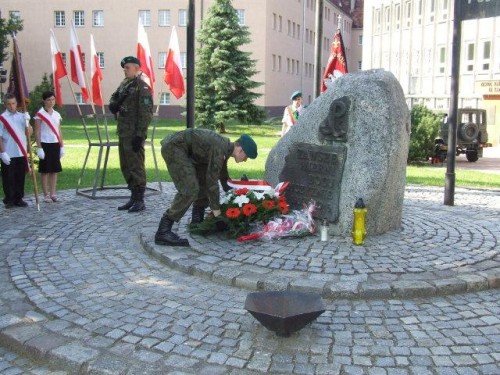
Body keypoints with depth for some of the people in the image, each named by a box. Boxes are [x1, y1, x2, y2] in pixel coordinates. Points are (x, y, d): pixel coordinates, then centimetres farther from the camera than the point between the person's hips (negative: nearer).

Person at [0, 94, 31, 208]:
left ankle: (19, 199, 19)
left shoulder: (22, 116, 8)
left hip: (22, 153, 4)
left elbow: (29, 134, 4)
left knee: (20, 177, 9)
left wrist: (27, 122, -11)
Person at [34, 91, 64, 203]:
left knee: (55, 170, 6)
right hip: (45, 144, -5)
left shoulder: (57, 114, 11)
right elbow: (37, 133, -7)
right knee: (45, 170, 0)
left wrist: (62, 146, 9)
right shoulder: (40, 114, -5)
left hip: (55, 144, 5)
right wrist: (39, 148, -13)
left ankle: (53, 193, 12)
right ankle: (46, 195, 5)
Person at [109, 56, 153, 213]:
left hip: (134, 134, -9)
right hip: (123, 133, 9)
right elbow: (113, 101, 23)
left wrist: (140, 135, -20)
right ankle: (133, 197, 23)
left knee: (136, 166, -5)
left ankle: (140, 200, 3)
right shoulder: (124, 84, 16)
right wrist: (114, 105, -2)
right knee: (125, 166, 13)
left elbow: (146, 113, -16)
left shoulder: (142, 87, -10)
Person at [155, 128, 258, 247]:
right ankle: (163, 232, -19)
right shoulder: (220, 149, -21)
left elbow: (223, 175, 23)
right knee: (190, 189, -19)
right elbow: (212, 179, -19)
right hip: (173, 147, -11)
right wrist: (216, 208, -11)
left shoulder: (226, 147, 8)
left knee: (203, 182, 16)